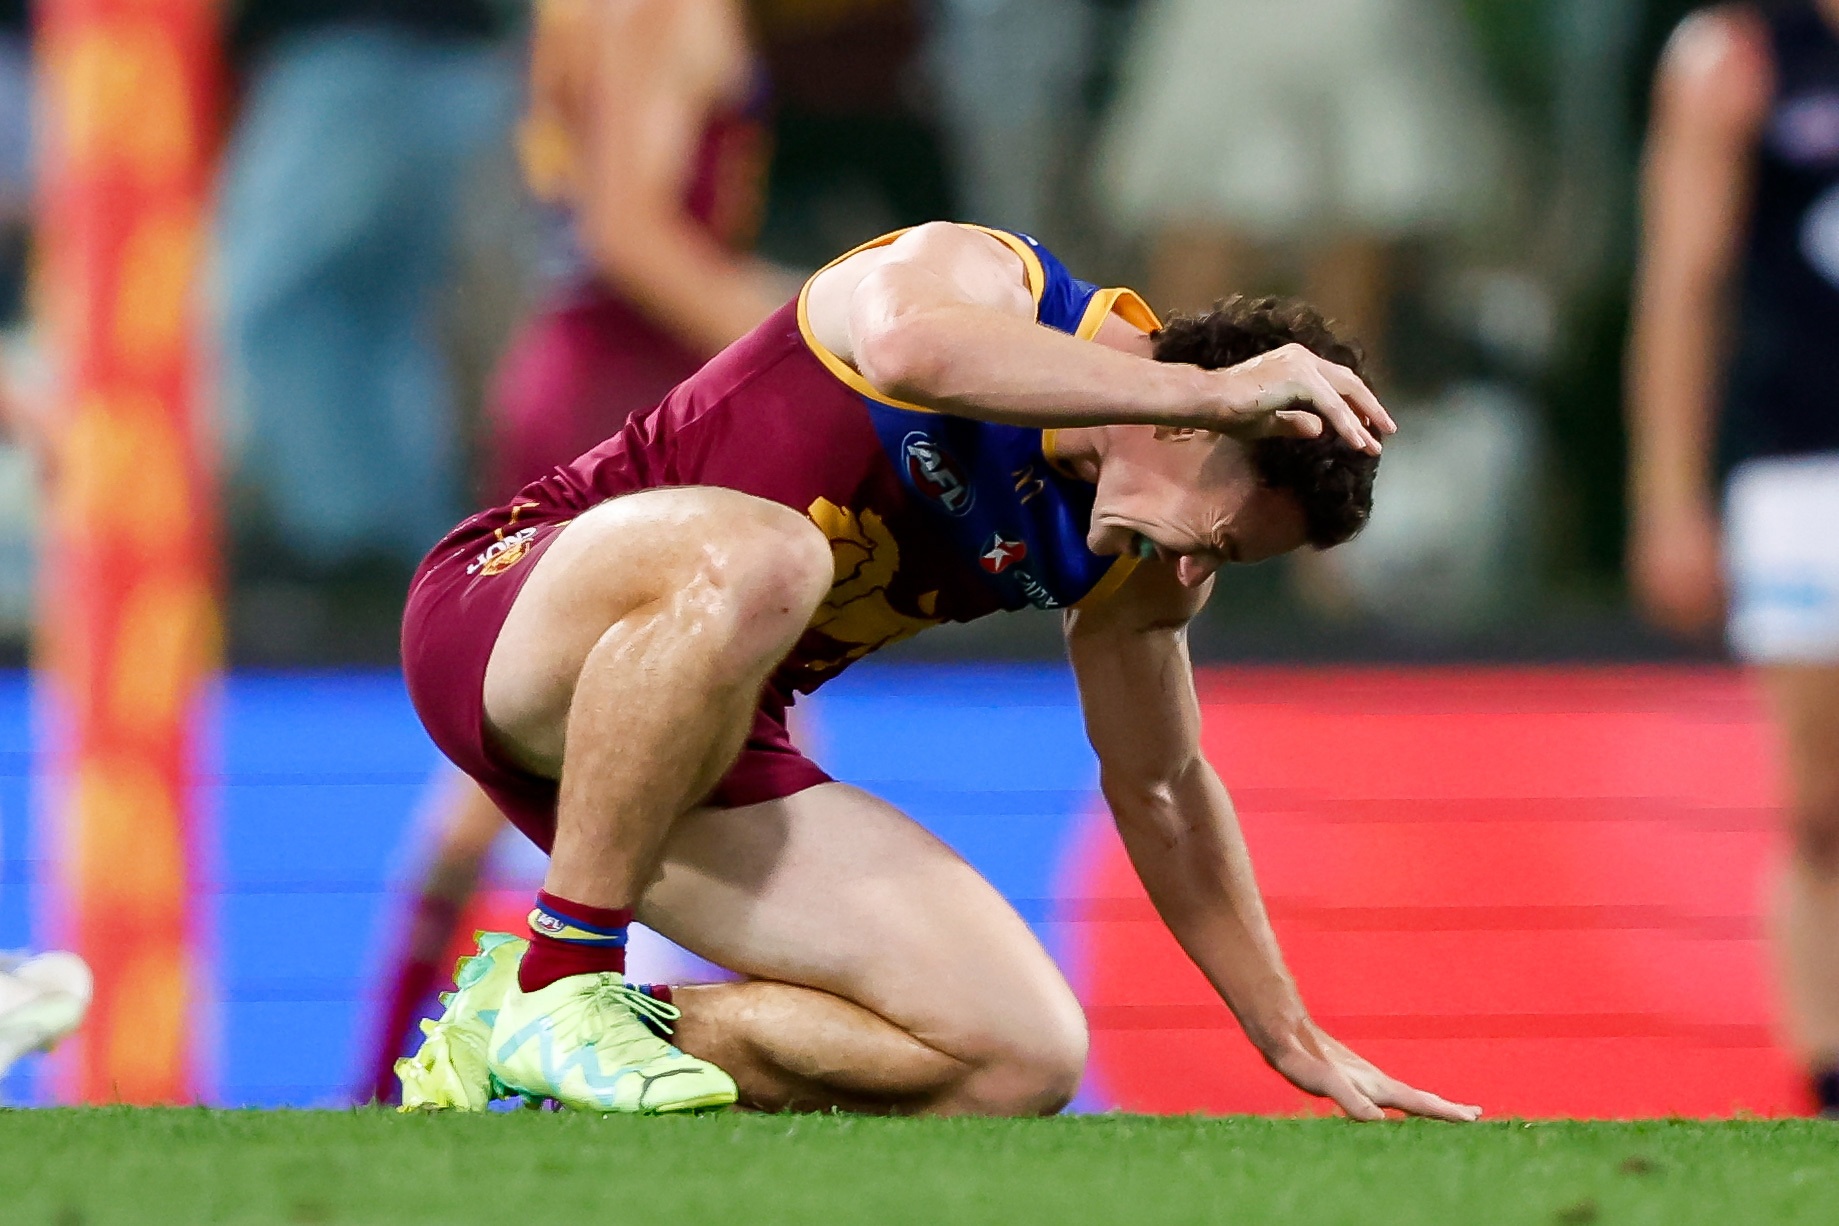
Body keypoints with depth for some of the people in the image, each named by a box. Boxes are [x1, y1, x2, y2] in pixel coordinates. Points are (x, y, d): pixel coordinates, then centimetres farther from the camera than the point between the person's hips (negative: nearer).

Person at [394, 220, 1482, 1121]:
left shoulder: (1135, 565, 3)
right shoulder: (982, 279, -17)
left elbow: (1162, 789, 19)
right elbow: (911, 349, -44)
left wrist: (1295, 1040, 21)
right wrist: (1213, 389, -42)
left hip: (700, 747, 7)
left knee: (1024, 1062, -9)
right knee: (755, 559, -43)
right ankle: (559, 973, -27)